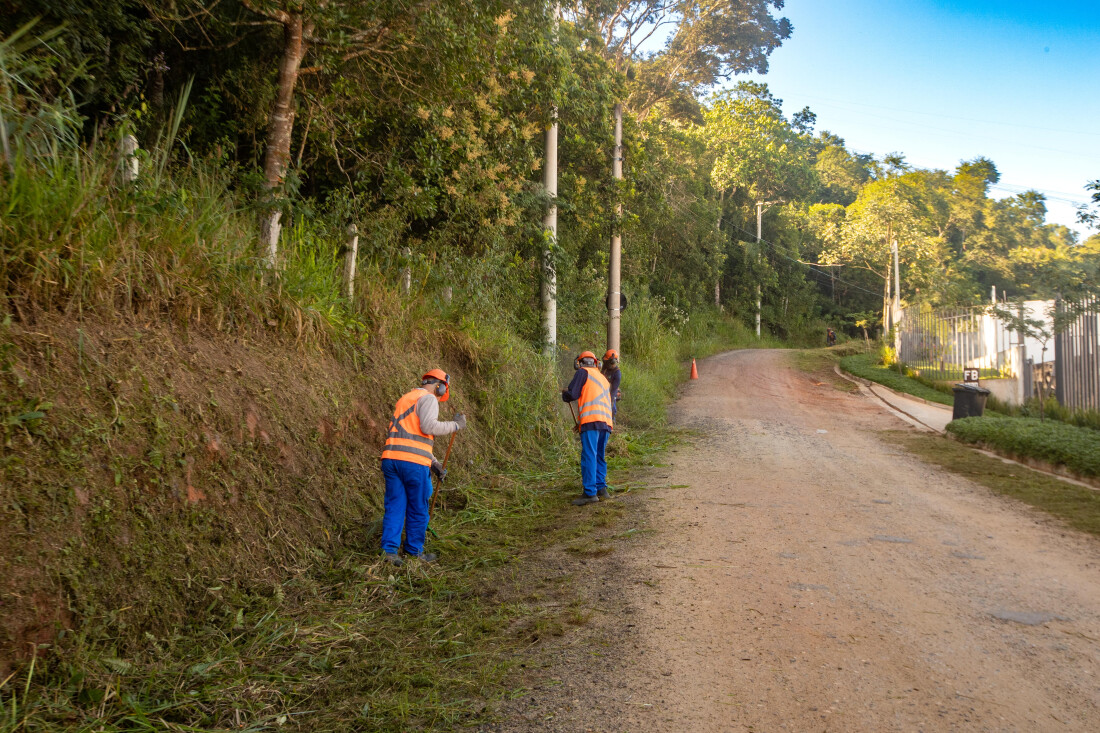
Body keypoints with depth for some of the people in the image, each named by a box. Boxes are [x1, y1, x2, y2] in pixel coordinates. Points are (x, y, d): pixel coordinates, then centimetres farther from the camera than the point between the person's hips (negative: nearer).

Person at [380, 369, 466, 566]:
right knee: (418, 509, 7)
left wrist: (433, 462, 29)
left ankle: (389, 550, 1)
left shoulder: (405, 399, 28)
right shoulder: (428, 398, -1)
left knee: (394, 507, 8)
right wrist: (455, 424, -4)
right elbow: (428, 426, -17)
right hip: (414, 461, -7)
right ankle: (414, 552, 18)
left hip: (391, 458, 7)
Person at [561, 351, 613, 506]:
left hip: (591, 420, -8)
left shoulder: (583, 372, 6)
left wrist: (564, 393, 22)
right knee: (599, 457, 15)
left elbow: (572, 394, -3)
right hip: (606, 422, 8)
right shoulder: (603, 378, 29)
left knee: (589, 456, -10)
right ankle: (601, 489, 14)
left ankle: (590, 492, -15)